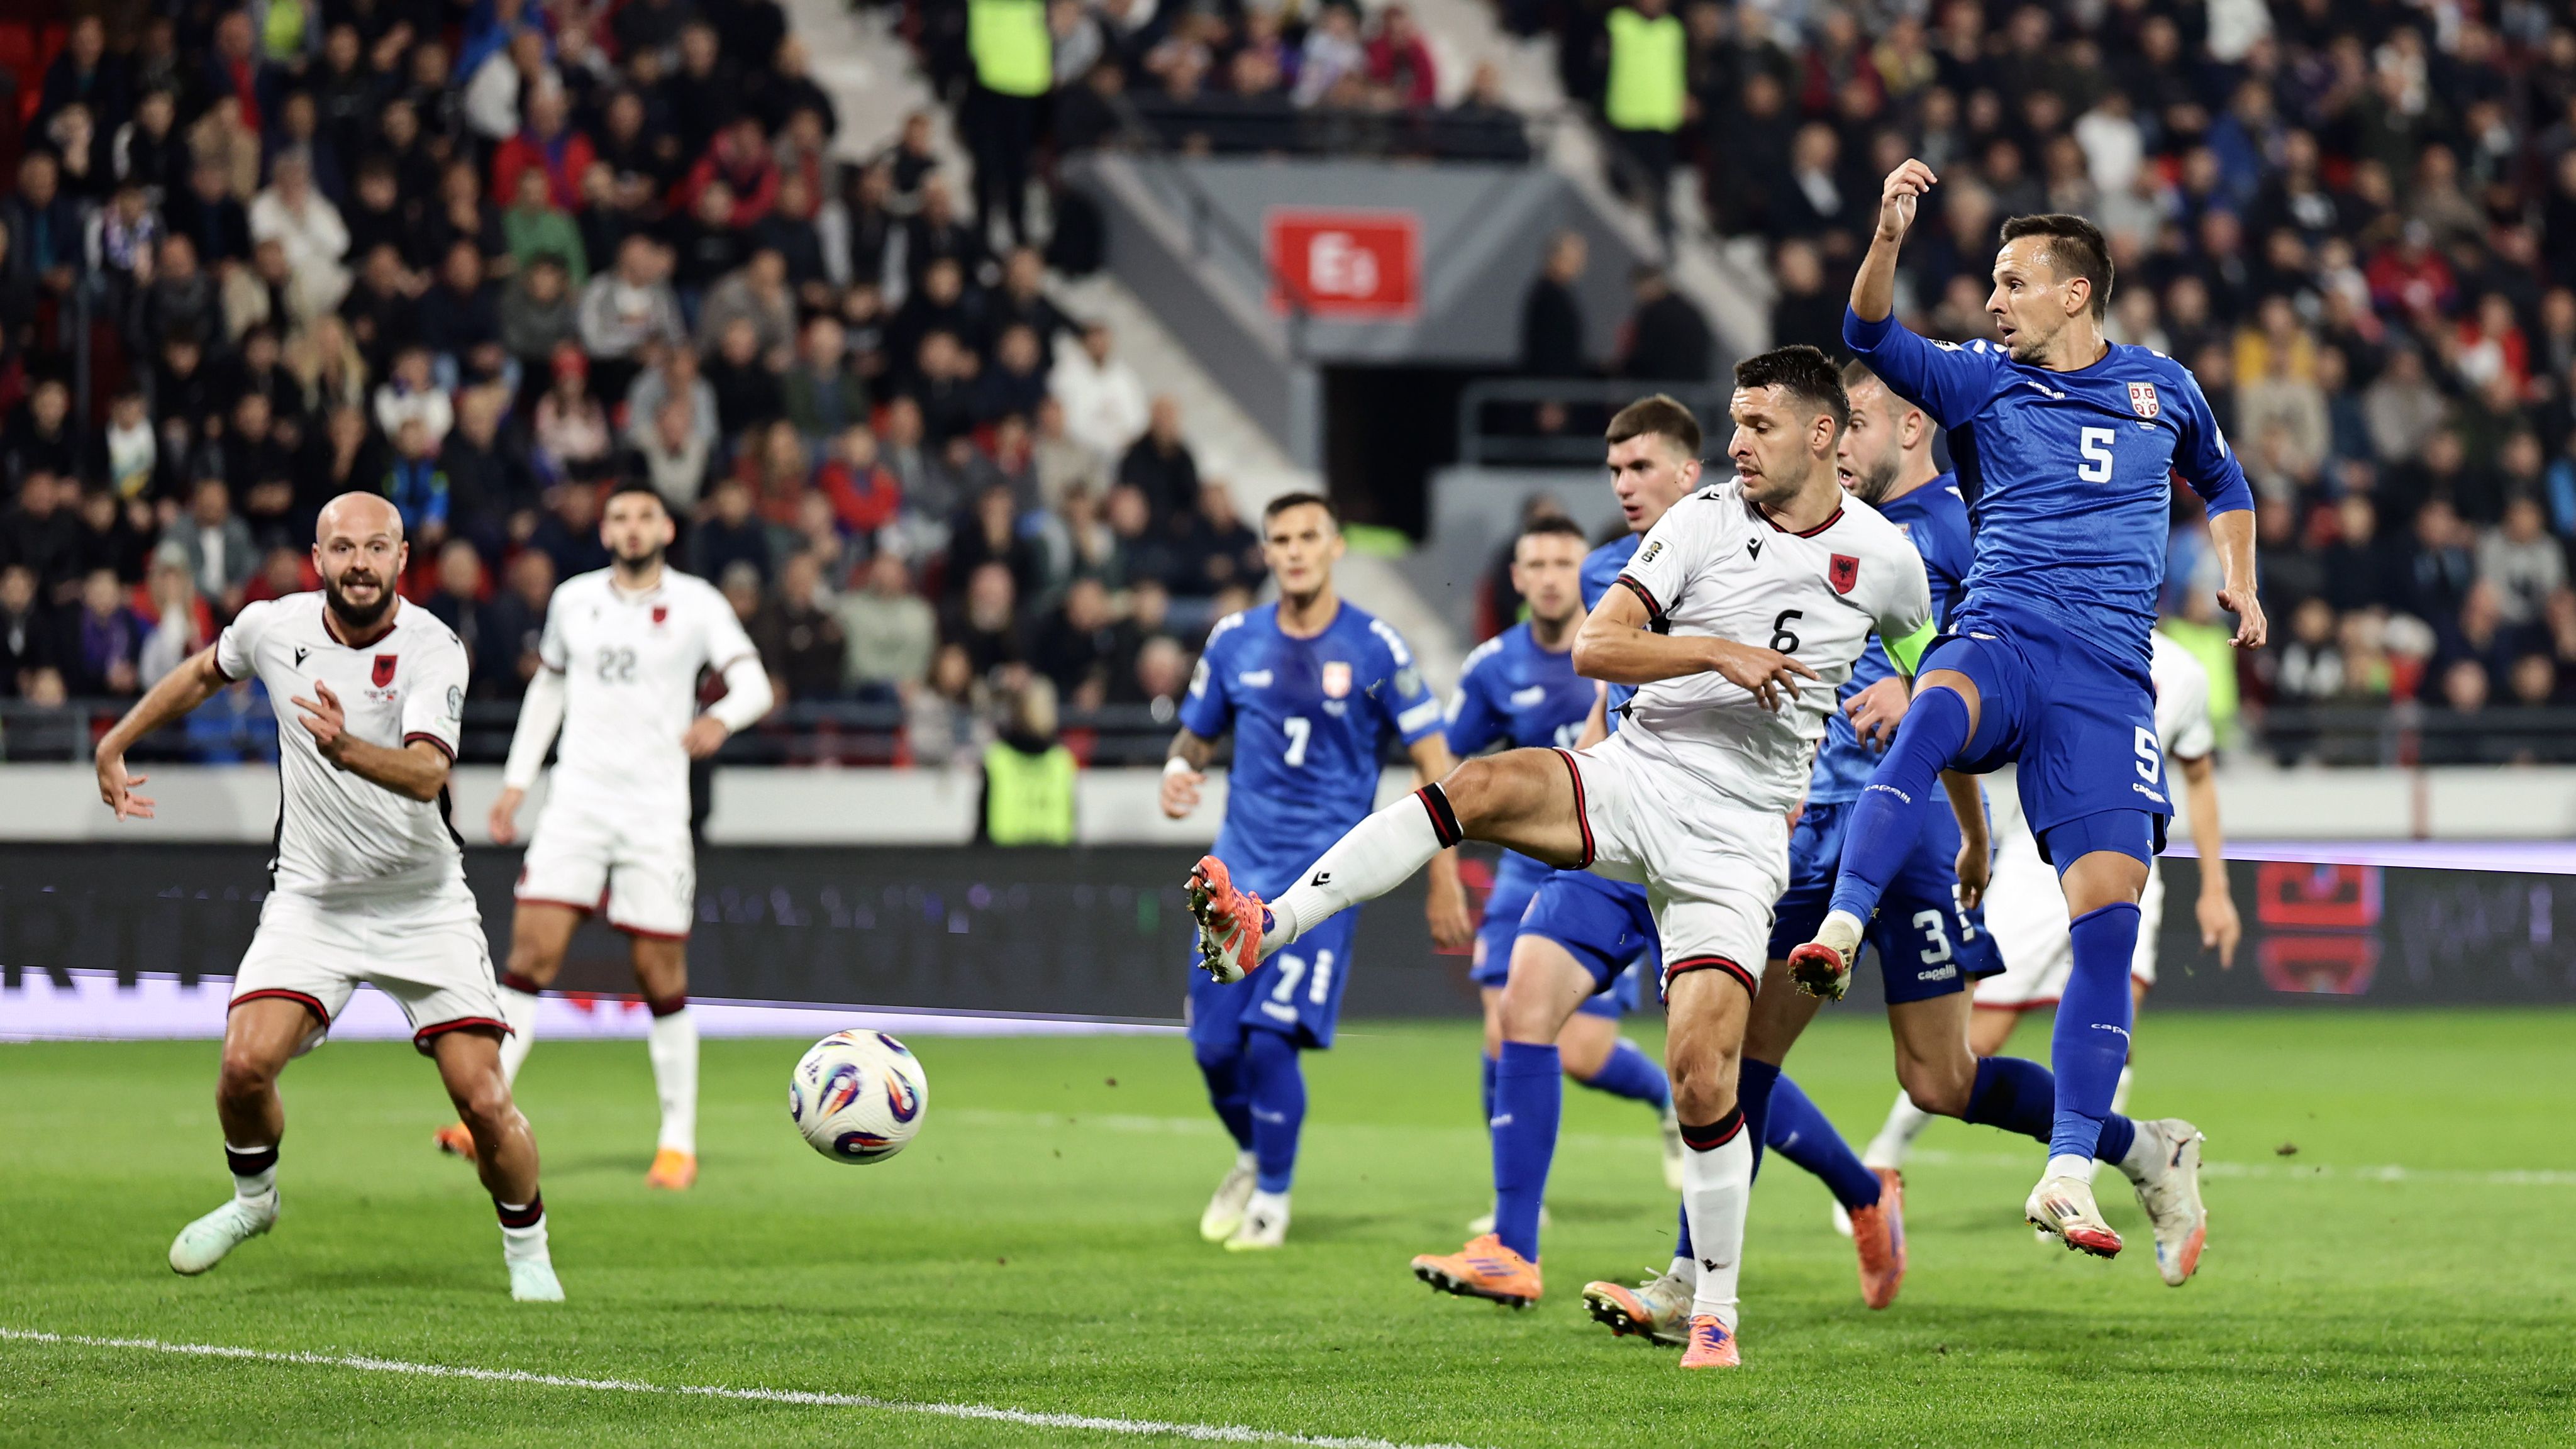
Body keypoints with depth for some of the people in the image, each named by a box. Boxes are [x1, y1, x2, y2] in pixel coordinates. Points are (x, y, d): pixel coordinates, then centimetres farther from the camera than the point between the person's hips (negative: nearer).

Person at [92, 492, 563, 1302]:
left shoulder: (432, 650, -15)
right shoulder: (272, 626, -4)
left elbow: (428, 773, -31)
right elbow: (203, 674, 20)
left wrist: (348, 749, -50)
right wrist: (116, 744, 26)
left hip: (422, 902, -2)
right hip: (311, 900, 2)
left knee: (484, 1100, -11)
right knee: (246, 1064, -18)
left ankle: (527, 1253, 14)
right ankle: (253, 1198, 14)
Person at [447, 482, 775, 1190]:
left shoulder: (696, 603, 0)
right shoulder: (573, 600, 9)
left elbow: (753, 680, -10)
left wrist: (722, 717, -33)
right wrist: (515, 781, 18)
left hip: (656, 812, -2)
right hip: (575, 803, 2)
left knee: (661, 975, -1)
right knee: (531, 952, -11)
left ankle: (678, 1143, 11)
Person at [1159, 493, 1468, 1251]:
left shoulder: (1375, 648, -5)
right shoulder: (1235, 641, 6)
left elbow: (1434, 763, -2)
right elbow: (1197, 735, 19)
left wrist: (1445, 879, -6)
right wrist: (1178, 771, -6)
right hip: (1242, 867, 4)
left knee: (1271, 1039, -15)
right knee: (1216, 1047, 1)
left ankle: (1274, 1196, 6)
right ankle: (1252, 1158, 31)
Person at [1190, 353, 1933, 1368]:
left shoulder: (1884, 559, 4)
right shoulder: (1702, 525, 2)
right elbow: (1593, 647, -6)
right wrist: (1717, 653, -20)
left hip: (1737, 839, -1)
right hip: (1635, 780, 1)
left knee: (1702, 1075, -12)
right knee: (1485, 786, -30)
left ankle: (1714, 1314, 2)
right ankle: (1261, 929, -38)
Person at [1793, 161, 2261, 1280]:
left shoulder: (2162, 387, 16)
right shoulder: (1984, 380, 12)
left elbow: (2223, 486, 34)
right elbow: (1873, 340, -5)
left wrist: (2239, 586, 17)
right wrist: (1888, 237, -21)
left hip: (2109, 674, 1)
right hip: (2001, 639, -1)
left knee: (2107, 911, -13)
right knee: (1931, 715, -39)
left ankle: (2069, 1174, -13)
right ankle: (1841, 929, -52)